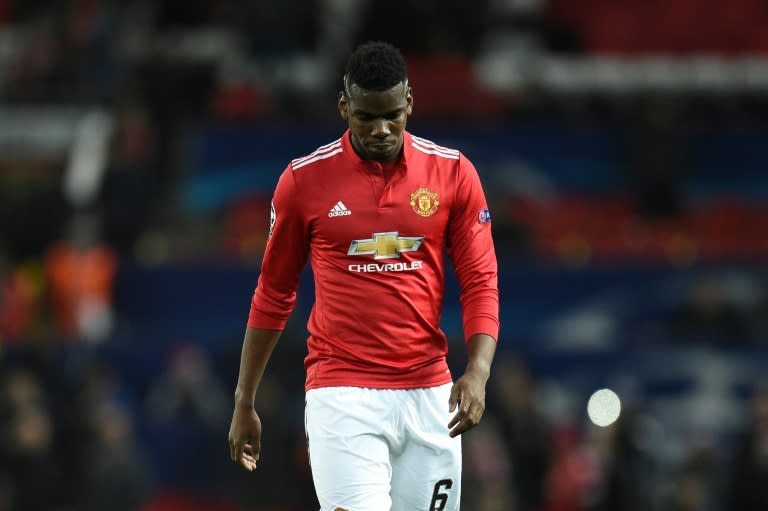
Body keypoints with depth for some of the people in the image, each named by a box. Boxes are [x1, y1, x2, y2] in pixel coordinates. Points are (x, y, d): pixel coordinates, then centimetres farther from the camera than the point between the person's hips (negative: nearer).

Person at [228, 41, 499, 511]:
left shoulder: (453, 173, 3)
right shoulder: (304, 180, 0)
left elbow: (481, 283, 4)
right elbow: (273, 295, 9)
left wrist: (478, 370, -13)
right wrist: (244, 402, 10)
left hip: (429, 397, 2)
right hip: (341, 395, -2)